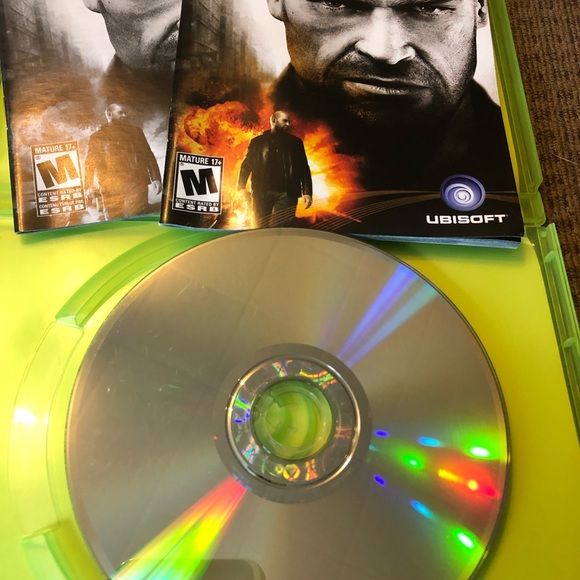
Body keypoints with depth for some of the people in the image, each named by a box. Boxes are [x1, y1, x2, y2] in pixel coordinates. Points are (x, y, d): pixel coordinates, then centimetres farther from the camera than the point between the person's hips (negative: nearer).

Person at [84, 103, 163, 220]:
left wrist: (156, 178, 2)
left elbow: (149, 156, 15)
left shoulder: (135, 131, 20)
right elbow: (91, 163, 7)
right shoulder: (98, 136, 13)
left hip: (140, 187, 2)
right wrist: (91, 187, -7)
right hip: (114, 192, -1)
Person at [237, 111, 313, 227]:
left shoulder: (295, 142, 16)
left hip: (286, 193, 0)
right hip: (262, 193, 0)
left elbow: (304, 168, 11)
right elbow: (246, 165, 8)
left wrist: (307, 192, -2)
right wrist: (241, 187, -8)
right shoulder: (258, 141, 12)